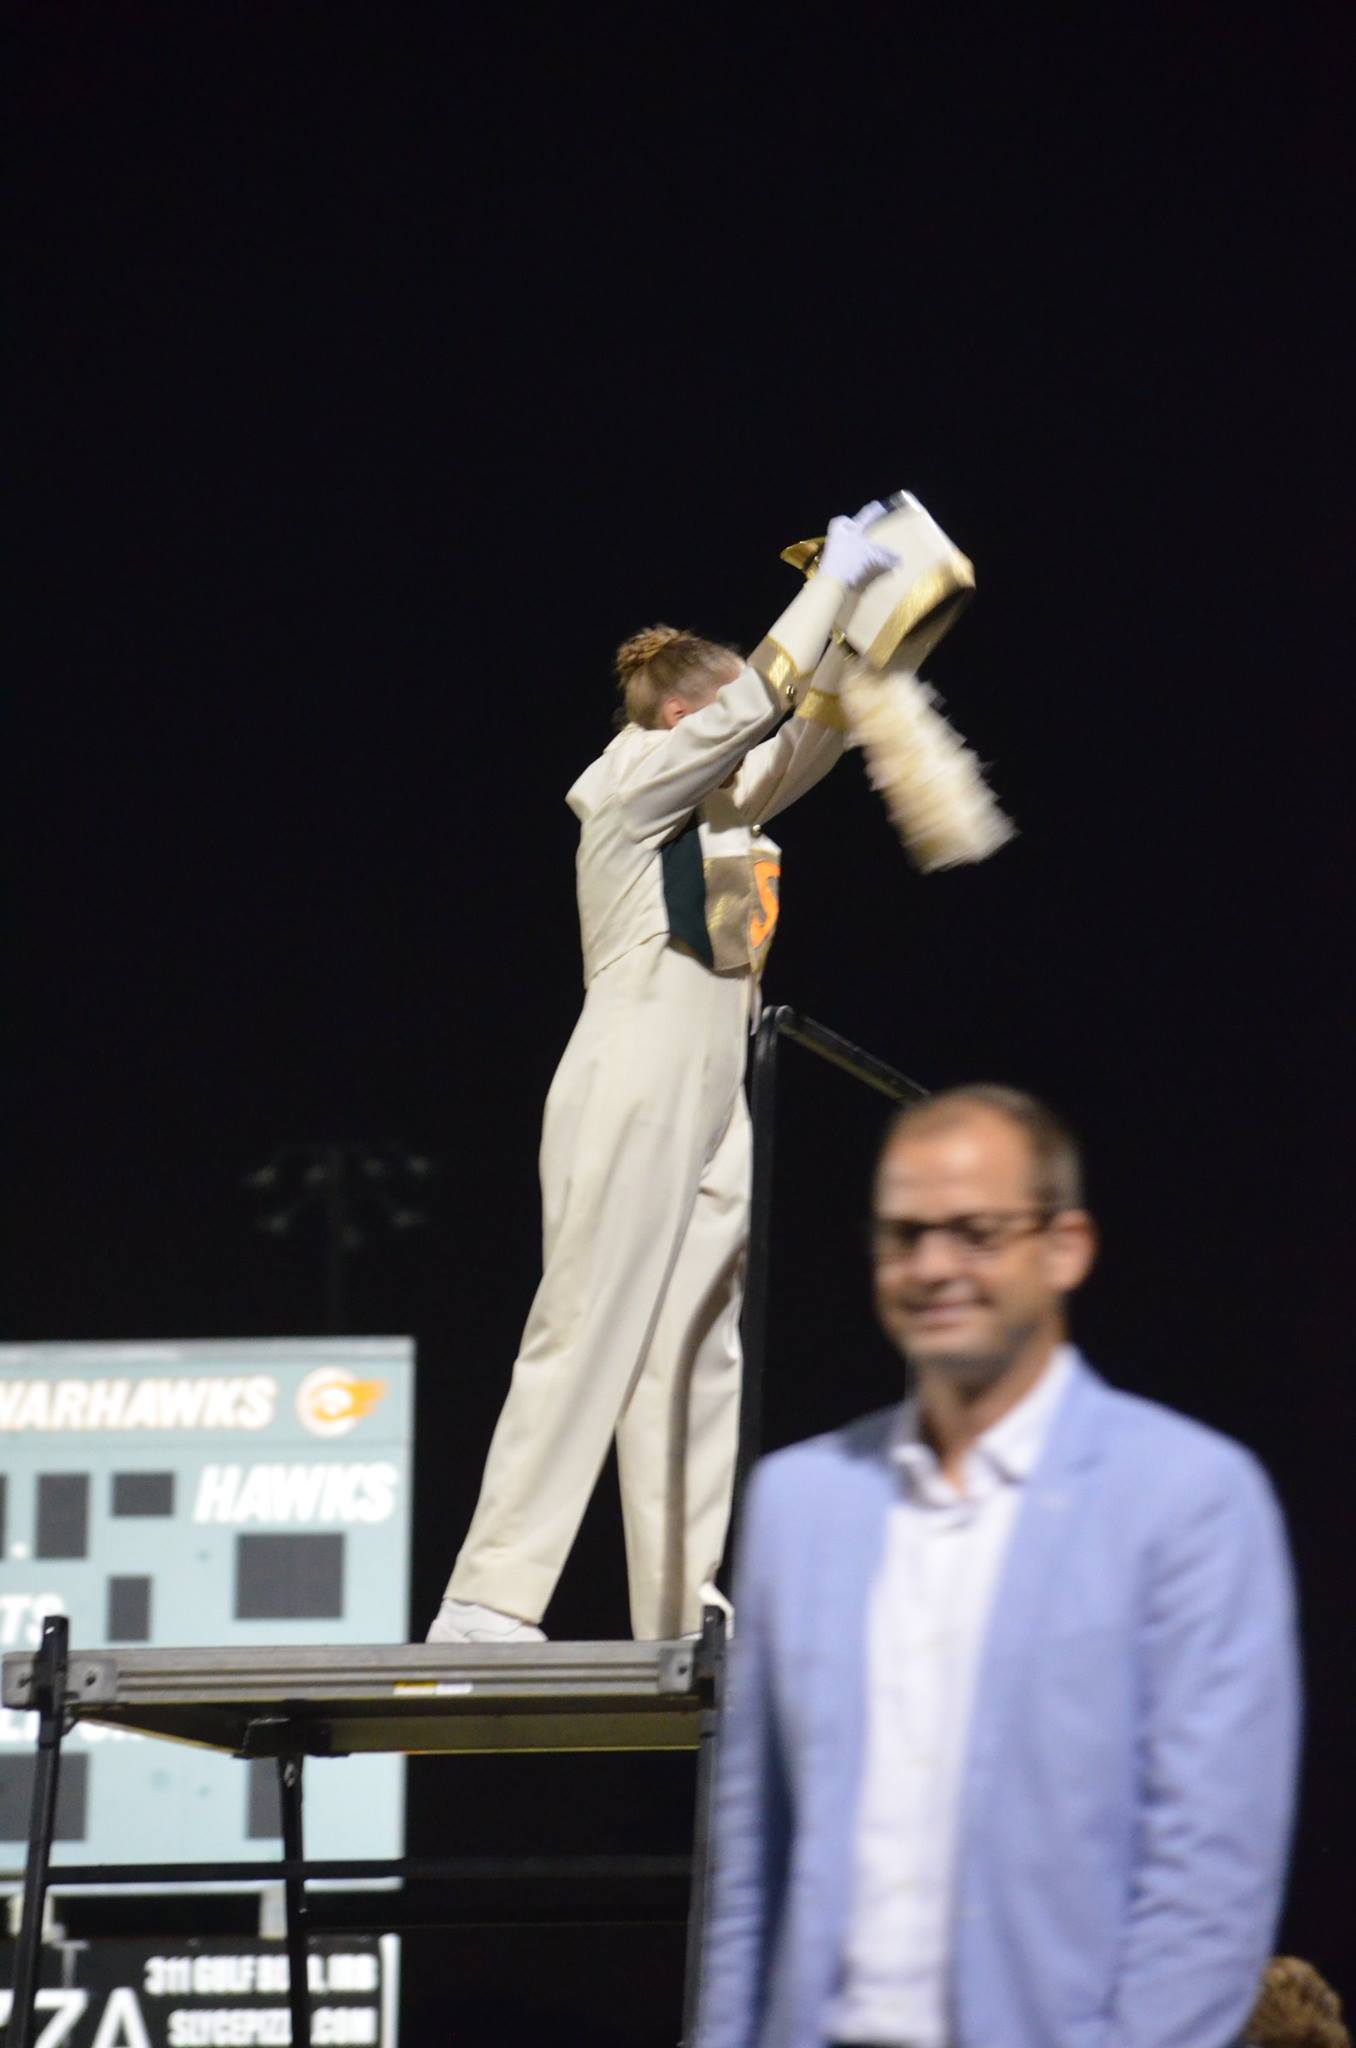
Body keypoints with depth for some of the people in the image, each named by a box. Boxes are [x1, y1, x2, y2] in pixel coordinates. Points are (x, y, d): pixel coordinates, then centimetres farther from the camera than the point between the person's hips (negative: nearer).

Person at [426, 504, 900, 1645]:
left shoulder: (722, 809, 18)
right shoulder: (633, 783, -4)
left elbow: (808, 731, 20)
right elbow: (753, 705, -12)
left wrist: (859, 619, 6)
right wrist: (833, 584, -6)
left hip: (710, 1113, 9)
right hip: (631, 1101, -9)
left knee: (693, 1358, 3)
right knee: (586, 1339, -13)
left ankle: (680, 1616, 1)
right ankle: (488, 1601, -16)